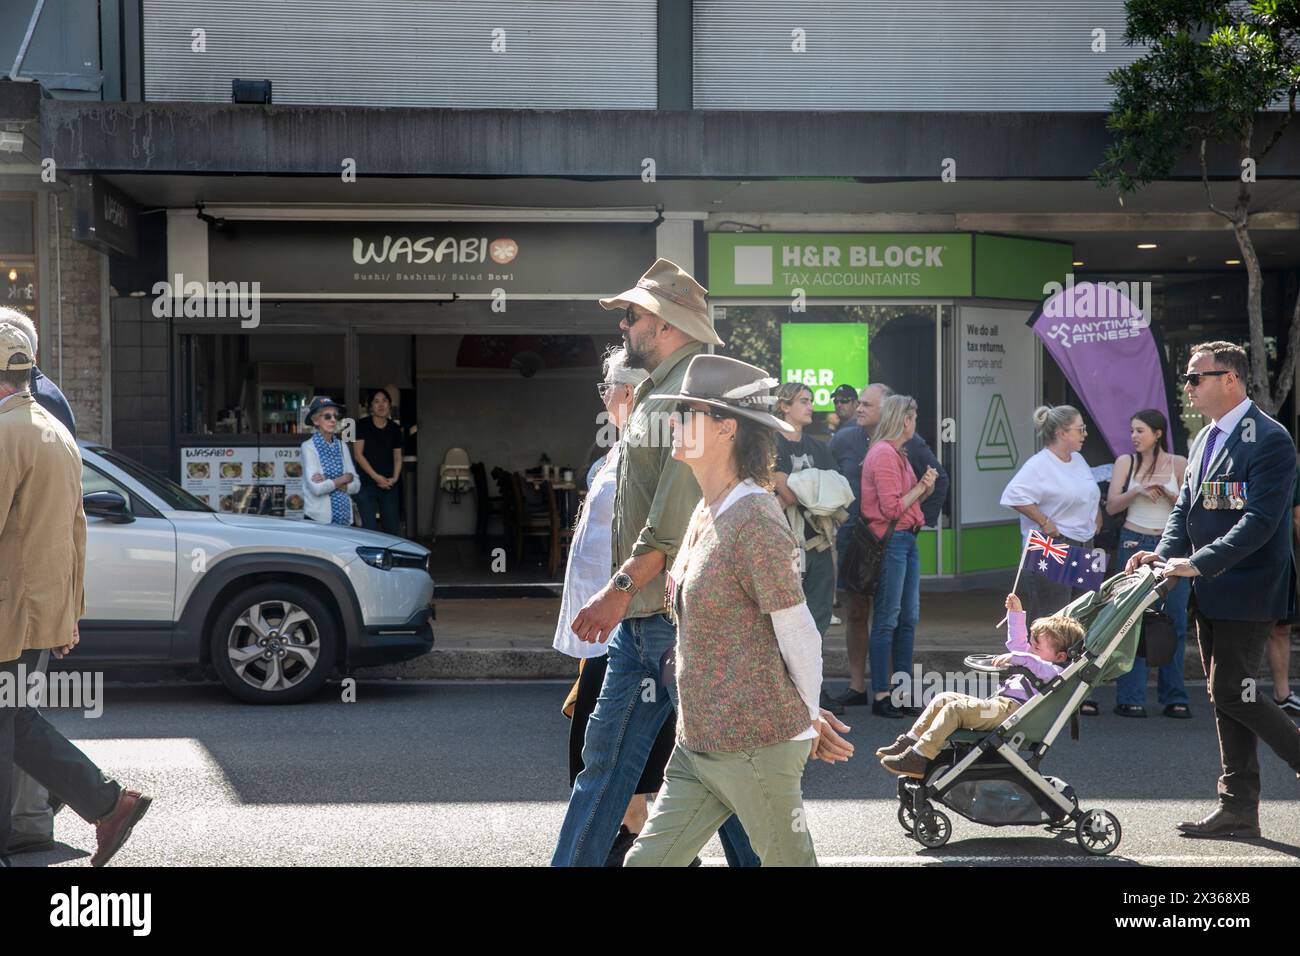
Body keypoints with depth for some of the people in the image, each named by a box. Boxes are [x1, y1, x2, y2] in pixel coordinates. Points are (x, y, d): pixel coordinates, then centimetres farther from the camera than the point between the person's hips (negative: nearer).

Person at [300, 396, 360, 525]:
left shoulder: (342, 446, 8)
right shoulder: (309, 447, -6)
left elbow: (356, 485, 4)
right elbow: (316, 488, -15)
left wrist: (330, 482, -10)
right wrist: (344, 478, -4)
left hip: (344, 518, 4)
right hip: (319, 519, -4)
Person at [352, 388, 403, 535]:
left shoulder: (395, 429, 10)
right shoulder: (362, 425, -2)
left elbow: (397, 457, 13)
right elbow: (358, 454, -6)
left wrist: (395, 477, -5)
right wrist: (376, 476, -13)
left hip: (389, 484, 4)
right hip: (367, 483, -4)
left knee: (391, 528, 5)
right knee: (369, 528, -8)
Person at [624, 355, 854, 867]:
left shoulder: (756, 521, -18)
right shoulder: (707, 512, 11)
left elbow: (799, 635, -14)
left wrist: (809, 719, 0)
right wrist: (807, 719, 16)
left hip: (757, 743, -9)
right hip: (697, 743, 9)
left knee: (789, 859, 6)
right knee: (647, 859, 8)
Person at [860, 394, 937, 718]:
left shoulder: (897, 454, 17)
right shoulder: (883, 454, -14)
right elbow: (892, 509, -18)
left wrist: (925, 488, 3)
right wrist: (921, 488, -6)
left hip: (907, 539, 10)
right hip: (890, 541, -10)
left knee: (909, 618, 12)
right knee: (887, 619, -6)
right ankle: (880, 696, -1)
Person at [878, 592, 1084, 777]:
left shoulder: (1056, 671, -2)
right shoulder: (1032, 659, 30)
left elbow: (1045, 670, -25)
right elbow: (1017, 642, 41)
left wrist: (1017, 658, -33)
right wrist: (1016, 613, 35)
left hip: (1012, 709, -11)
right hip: (998, 704, 11)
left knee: (955, 709, -26)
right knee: (944, 698, 5)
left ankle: (918, 759, -29)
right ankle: (911, 741, 3)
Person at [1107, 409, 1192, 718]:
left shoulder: (1178, 464, 5)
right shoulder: (1126, 463, 7)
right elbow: (1111, 506, 1)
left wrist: (1166, 491, -15)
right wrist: (1138, 491, -14)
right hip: (1135, 544, 0)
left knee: (1174, 622, 1)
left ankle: (1174, 698, 9)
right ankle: (1130, 698, -1)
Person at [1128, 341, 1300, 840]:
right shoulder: (1204, 440, 14)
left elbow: (1259, 521, -22)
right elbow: (1185, 509, 16)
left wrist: (1199, 563, -26)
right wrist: (1164, 554, -2)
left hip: (1245, 591, -9)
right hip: (1211, 592, 9)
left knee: (1232, 693, -11)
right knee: (1227, 696, 10)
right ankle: (1238, 806, 15)